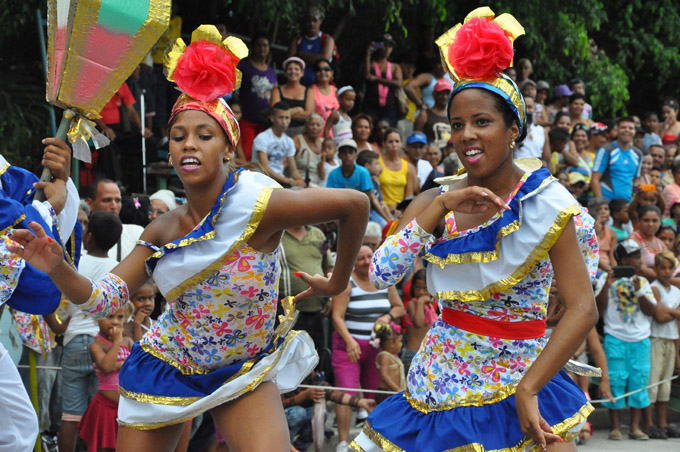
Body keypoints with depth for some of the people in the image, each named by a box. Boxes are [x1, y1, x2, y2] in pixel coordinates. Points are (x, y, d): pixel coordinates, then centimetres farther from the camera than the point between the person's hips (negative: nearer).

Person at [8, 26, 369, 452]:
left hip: (245, 372, -4)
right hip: (167, 369, 4)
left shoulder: (255, 205, -24)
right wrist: (58, 268, -26)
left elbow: (356, 205, -20)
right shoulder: (162, 232, -8)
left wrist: (336, 283, -7)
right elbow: (101, 300, -6)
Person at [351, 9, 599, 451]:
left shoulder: (543, 202, -10)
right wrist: (441, 206, -16)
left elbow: (583, 308, -17)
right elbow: (381, 274, -9)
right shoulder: (436, 201, 3)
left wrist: (527, 390, -23)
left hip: (518, 380, -4)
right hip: (440, 379, 4)